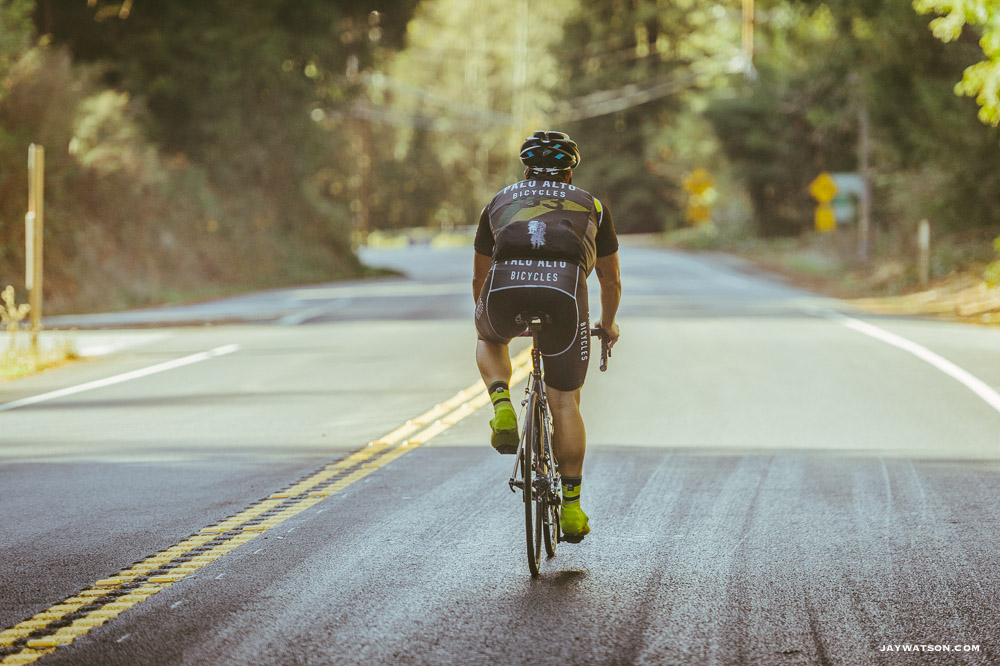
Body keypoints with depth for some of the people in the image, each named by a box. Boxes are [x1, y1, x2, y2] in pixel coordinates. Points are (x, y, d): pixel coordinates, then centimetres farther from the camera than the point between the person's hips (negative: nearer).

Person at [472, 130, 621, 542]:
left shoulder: (500, 202, 32)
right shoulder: (591, 206, 31)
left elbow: (479, 278, 42)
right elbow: (611, 280, 41)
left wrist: (485, 316, 61)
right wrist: (608, 323, 60)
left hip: (505, 289, 1)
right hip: (564, 293, 0)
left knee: (489, 340, 36)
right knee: (565, 404, 14)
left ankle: (502, 407, 10)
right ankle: (571, 508, 15)